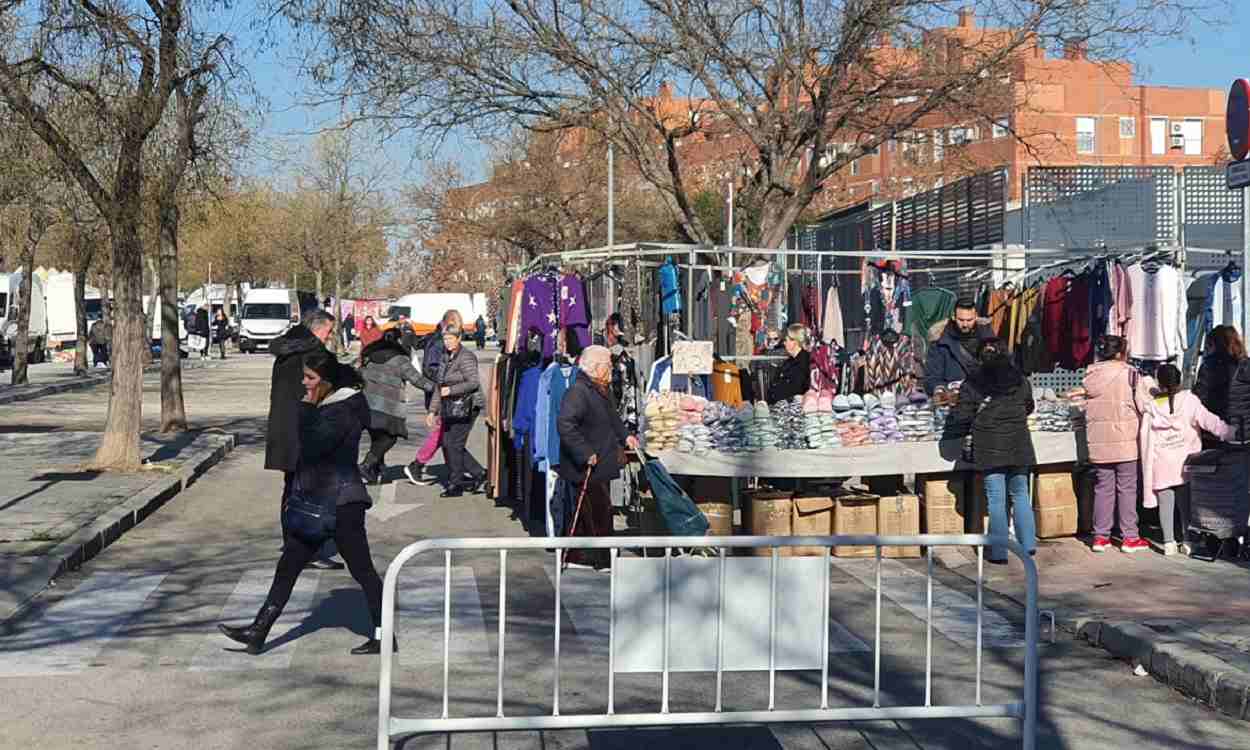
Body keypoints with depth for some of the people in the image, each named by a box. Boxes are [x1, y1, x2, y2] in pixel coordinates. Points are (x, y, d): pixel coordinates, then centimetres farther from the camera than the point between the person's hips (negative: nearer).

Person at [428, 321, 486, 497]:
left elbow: (473, 382, -20)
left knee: (454, 444, -7)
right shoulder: (446, 358, 15)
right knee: (447, 444, 8)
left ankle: (455, 485, 2)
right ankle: (478, 473, 20)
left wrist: (451, 390, -19)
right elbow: (439, 386, 20)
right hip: (450, 409, 9)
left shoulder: (466, 357, -11)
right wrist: (433, 410, 18)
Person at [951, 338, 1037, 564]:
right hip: (1018, 446, 3)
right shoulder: (1019, 380, 5)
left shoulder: (972, 384, -5)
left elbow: (962, 418, -6)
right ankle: (1027, 543, 12)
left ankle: (999, 552, 4)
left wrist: (966, 431, 15)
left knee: (996, 499, 1)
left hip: (989, 448, -3)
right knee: (1020, 495, 15)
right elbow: (1029, 407, 21)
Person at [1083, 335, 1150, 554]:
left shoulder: (1091, 374, 3)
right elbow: (1144, 405, -8)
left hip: (1098, 442, 4)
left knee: (1103, 487, 11)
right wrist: (1140, 428, 8)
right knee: (1127, 488, 4)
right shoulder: (1129, 374, -9)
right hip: (1125, 440, -4)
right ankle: (1130, 537, 8)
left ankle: (1100, 536, 12)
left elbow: (1088, 406, 6)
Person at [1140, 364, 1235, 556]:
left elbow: (1146, 438, 1)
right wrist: (1232, 433, -10)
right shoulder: (1189, 400, -5)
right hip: (1185, 461, 0)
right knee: (1186, 502, 10)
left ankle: (1168, 542, 2)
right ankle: (1188, 541, 9)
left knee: (1166, 503, 4)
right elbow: (1209, 421, -12)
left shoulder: (1152, 406, -2)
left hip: (1161, 463, 0)